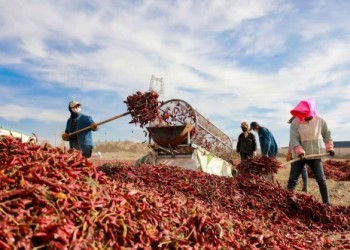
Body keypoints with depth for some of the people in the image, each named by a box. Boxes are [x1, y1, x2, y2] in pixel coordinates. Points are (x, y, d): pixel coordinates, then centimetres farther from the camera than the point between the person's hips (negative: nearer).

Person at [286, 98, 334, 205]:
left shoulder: (320, 121, -4)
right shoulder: (295, 122, -11)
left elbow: (327, 134, 9)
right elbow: (293, 139, -18)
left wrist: (329, 147, 0)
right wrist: (300, 152, -30)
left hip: (315, 155, 1)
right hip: (299, 155, -1)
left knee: (321, 179, 3)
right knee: (293, 179, -2)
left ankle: (326, 202, 15)